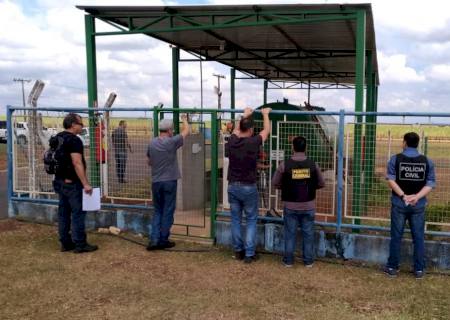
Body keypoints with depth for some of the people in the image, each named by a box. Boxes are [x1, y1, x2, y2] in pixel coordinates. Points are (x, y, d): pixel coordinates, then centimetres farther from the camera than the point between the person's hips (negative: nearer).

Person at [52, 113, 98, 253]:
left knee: (63, 212, 12)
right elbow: (77, 163, -23)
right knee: (78, 212, -2)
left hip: (60, 181, 9)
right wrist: (85, 184, -22)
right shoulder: (74, 140, -17)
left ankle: (65, 243, 19)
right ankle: (80, 244, 2)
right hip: (72, 183, -9)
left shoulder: (58, 138, 12)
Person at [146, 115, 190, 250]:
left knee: (157, 211, 14)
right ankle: (163, 240, 11)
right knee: (167, 212, 6)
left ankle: (154, 239, 5)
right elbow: (186, 131, 2)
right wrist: (185, 120, 20)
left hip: (156, 182, 5)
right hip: (169, 181, -5)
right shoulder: (171, 142, -13)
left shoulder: (152, 143, 2)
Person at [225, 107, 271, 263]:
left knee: (236, 219, 13)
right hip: (248, 187, -4)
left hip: (232, 186, 4)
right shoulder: (253, 143, -13)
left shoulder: (232, 141, -2)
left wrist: (245, 115, 35)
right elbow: (266, 130, 6)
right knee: (251, 221, 6)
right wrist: (265, 114, 22)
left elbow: (236, 129, 21)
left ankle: (238, 251, 20)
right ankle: (249, 254, 5)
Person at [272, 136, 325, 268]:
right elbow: (321, 184, 4)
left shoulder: (285, 165, -12)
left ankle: (288, 260, 19)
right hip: (308, 206, 1)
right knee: (308, 233, 13)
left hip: (290, 206, -1)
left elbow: (275, 183, -2)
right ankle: (308, 260, 21)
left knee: (290, 233, 11)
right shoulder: (313, 164, -7)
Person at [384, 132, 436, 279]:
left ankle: (392, 267, 14)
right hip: (418, 205, 1)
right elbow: (431, 183, -6)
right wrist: (417, 197, -14)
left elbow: (391, 180, -13)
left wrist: (403, 196, -16)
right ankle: (419, 270, 15)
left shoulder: (395, 159, -4)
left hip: (399, 204, -1)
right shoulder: (427, 161, 1)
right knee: (418, 237, 9)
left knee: (396, 236, 7)